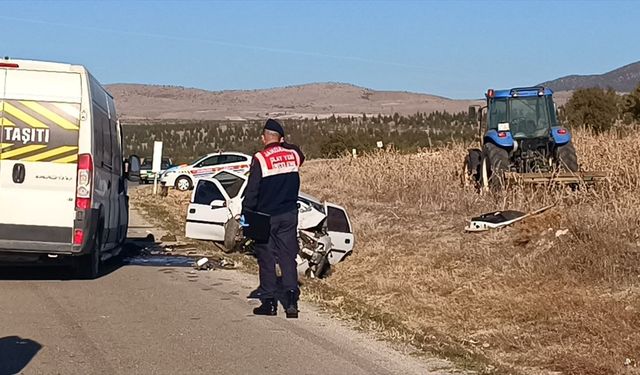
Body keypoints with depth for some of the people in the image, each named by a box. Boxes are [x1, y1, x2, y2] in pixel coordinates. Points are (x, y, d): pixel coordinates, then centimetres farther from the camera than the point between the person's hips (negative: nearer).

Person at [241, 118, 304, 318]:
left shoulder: (260, 159, -12)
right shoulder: (293, 153, 1)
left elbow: (251, 190, -12)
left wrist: (246, 213, -4)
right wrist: (284, 145, 24)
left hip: (266, 216, -4)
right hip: (289, 215, 4)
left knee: (266, 259, 5)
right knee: (288, 257, 5)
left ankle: (269, 302, 7)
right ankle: (291, 299, -5)